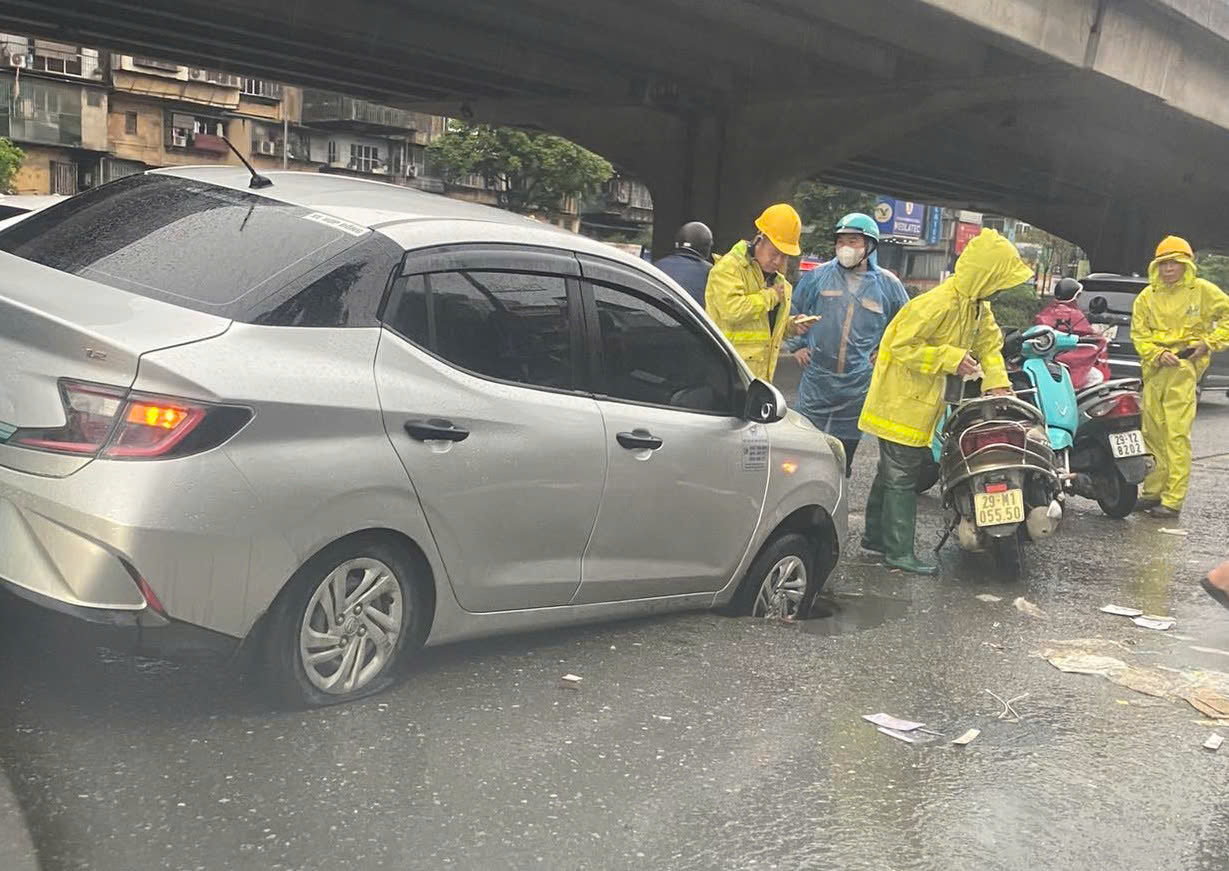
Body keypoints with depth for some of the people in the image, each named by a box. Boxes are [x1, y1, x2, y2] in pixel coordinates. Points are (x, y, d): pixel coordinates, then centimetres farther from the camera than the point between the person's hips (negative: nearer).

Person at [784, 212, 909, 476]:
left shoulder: (887, 284, 2)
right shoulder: (817, 276, 1)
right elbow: (793, 311, 13)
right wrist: (796, 346, 7)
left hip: (858, 384, 0)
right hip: (816, 379, 0)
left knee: (845, 451, 10)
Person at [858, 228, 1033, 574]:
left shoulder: (979, 306, 4)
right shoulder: (939, 303, -26)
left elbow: (989, 342, 13)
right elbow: (903, 345, -25)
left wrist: (996, 382, -2)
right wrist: (952, 358, -25)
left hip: (923, 400, 10)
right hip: (902, 400, -10)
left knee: (893, 471, 18)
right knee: (901, 476, -5)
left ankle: (875, 535, 30)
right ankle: (899, 551, 0)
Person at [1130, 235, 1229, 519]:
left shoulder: (1202, 290, 3)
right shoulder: (1147, 296, 11)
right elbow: (1138, 333, 8)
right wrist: (1157, 354, -8)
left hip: (1184, 366, -5)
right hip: (1155, 368, 5)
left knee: (1177, 434, -11)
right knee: (1152, 433, 9)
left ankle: (1173, 501, -11)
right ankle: (1152, 492, 19)